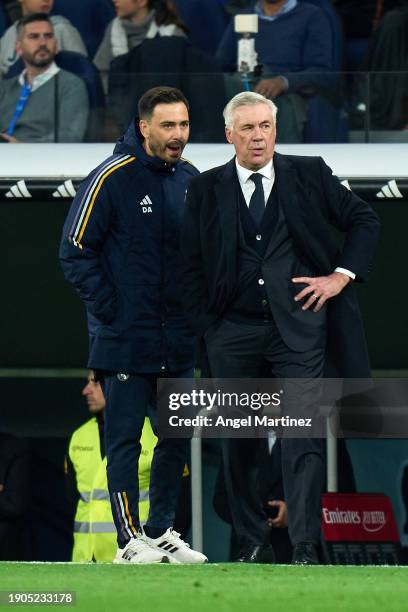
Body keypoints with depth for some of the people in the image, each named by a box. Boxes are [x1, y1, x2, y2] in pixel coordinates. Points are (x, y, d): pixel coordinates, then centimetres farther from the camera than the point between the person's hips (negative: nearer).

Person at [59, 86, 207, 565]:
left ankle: (161, 533, 21)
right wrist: (109, 309, -13)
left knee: (178, 438, 10)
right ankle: (130, 542, -1)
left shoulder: (190, 179, 8)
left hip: (178, 342, 6)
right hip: (125, 340, -6)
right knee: (124, 442, -3)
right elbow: (75, 251, -10)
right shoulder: (112, 178, -11)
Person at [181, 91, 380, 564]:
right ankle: (248, 541, 18)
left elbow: (364, 221, 11)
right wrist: (205, 326, 1)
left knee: (303, 439, -10)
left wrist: (341, 276, 0)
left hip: (298, 326, -2)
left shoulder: (309, 174, 4)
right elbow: (192, 264, 8)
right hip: (233, 332, 2)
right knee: (238, 442, 7)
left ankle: (305, 548, -13)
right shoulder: (206, 190, 6)